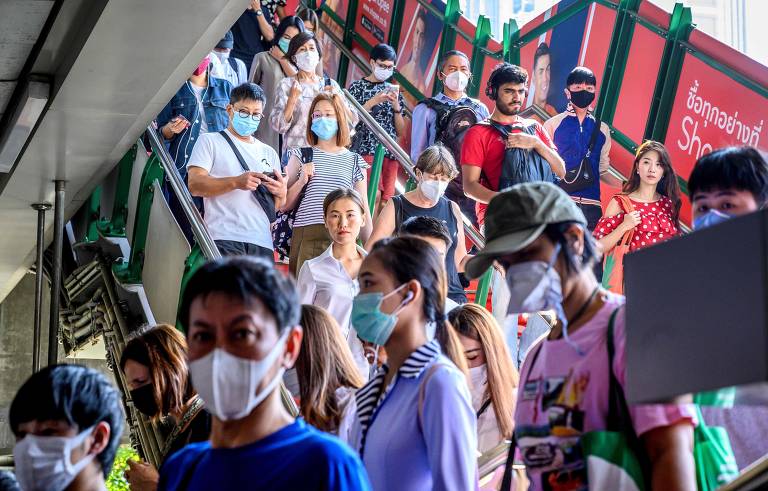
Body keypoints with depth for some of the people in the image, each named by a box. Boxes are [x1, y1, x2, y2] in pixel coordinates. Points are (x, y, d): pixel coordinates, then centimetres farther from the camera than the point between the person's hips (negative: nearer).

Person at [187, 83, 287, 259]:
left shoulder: (269, 153, 25)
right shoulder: (210, 142, 11)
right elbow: (195, 185, -3)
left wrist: (281, 193, -1)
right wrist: (236, 182, -16)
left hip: (262, 242, 5)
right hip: (224, 239, -5)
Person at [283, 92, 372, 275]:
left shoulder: (355, 161, 15)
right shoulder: (302, 156, 14)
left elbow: (363, 210, 15)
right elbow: (283, 204, 12)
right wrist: (301, 181, -4)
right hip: (306, 236, 0)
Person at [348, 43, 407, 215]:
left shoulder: (394, 91, 16)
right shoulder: (358, 86, 6)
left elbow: (401, 132, 14)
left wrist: (396, 106, -1)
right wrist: (373, 101, -11)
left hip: (390, 151, 4)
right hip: (366, 148, -4)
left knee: (385, 201, -2)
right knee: (374, 195, -19)